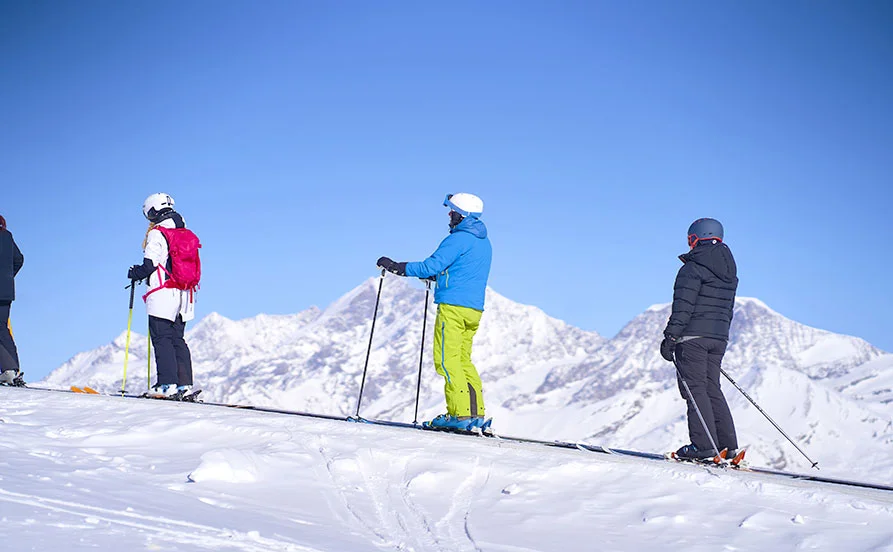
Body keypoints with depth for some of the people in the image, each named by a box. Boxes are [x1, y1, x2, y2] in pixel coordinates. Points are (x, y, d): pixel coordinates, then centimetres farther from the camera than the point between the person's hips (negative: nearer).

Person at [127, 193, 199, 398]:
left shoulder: (157, 234, -7)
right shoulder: (185, 234, 15)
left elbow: (151, 264, -13)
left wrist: (136, 274, 7)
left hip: (163, 295, -7)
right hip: (184, 295, 7)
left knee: (161, 338, -6)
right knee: (177, 339, 10)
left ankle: (168, 383, -14)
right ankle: (185, 383, 3)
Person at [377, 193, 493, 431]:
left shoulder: (459, 239, -11)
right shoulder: (483, 242, 19)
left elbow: (434, 265, -19)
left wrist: (398, 267, -13)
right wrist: (435, 276, 36)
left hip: (453, 306, -9)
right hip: (474, 308, 9)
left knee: (447, 360, -7)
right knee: (463, 360, 13)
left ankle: (459, 413, -13)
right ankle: (477, 414, 7)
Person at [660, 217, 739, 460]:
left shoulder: (693, 268, -10)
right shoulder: (729, 273, 16)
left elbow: (683, 306, -17)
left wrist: (670, 337, -17)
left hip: (693, 335, -8)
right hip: (719, 337, 8)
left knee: (694, 387, -6)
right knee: (711, 388, 12)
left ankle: (704, 444, -12)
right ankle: (727, 444, 7)